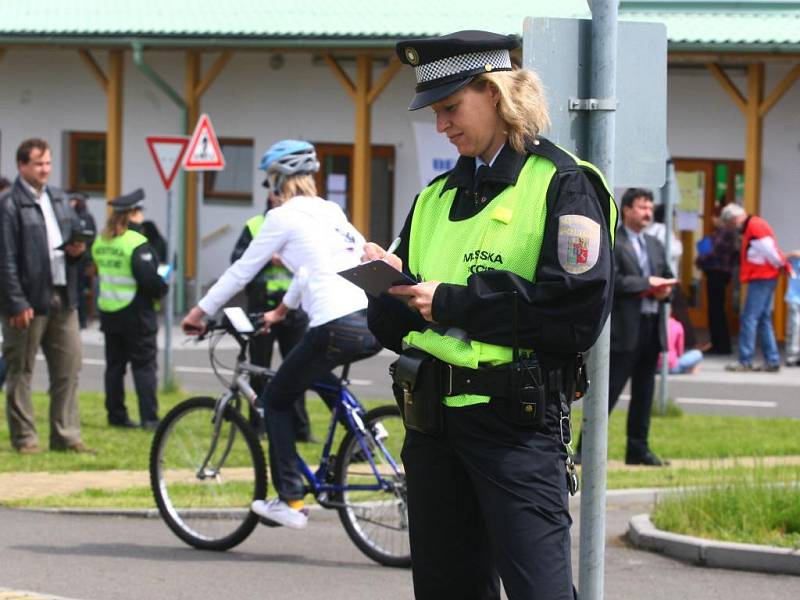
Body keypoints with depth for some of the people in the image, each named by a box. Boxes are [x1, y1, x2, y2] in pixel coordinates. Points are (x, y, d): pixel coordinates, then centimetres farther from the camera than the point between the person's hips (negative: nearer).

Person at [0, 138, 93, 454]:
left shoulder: (59, 199, 15)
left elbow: (76, 234, 25)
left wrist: (77, 249, 0)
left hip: (62, 297, 7)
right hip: (28, 301, -7)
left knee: (69, 367, 6)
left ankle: (66, 436, 12)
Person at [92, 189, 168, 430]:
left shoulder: (100, 242, 6)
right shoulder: (137, 243, -18)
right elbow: (149, 278, -23)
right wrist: (162, 289, -3)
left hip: (107, 311, 7)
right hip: (136, 313, -7)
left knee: (115, 364, 13)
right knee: (144, 365, -3)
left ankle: (116, 415, 15)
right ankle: (149, 417, -7)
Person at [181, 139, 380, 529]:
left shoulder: (284, 217, 1)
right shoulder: (331, 212, 22)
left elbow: (241, 271, 6)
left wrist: (200, 312, 16)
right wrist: (283, 310, 47)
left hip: (337, 328, -8)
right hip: (373, 323, 8)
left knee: (276, 399, 11)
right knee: (315, 373, 38)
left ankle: (290, 501, 6)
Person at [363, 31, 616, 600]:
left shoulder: (562, 185, -4)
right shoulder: (436, 198, 17)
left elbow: (578, 313, -16)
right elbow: (400, 325, 18)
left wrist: (456, 302, -13)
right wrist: (394, 282, -5)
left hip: (518, 424, -7)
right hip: (430, 420, 7)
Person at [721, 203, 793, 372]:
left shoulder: (754, 226, -13)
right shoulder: (752, 227, 19)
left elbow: (769, 250, -18)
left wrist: (781, 265, -8)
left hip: (761, 278, -10)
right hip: (762, 277, 10)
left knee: (749, 319, -9)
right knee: (764, 319, 12)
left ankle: (745, 361, -9)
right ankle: (772, 361, 13)